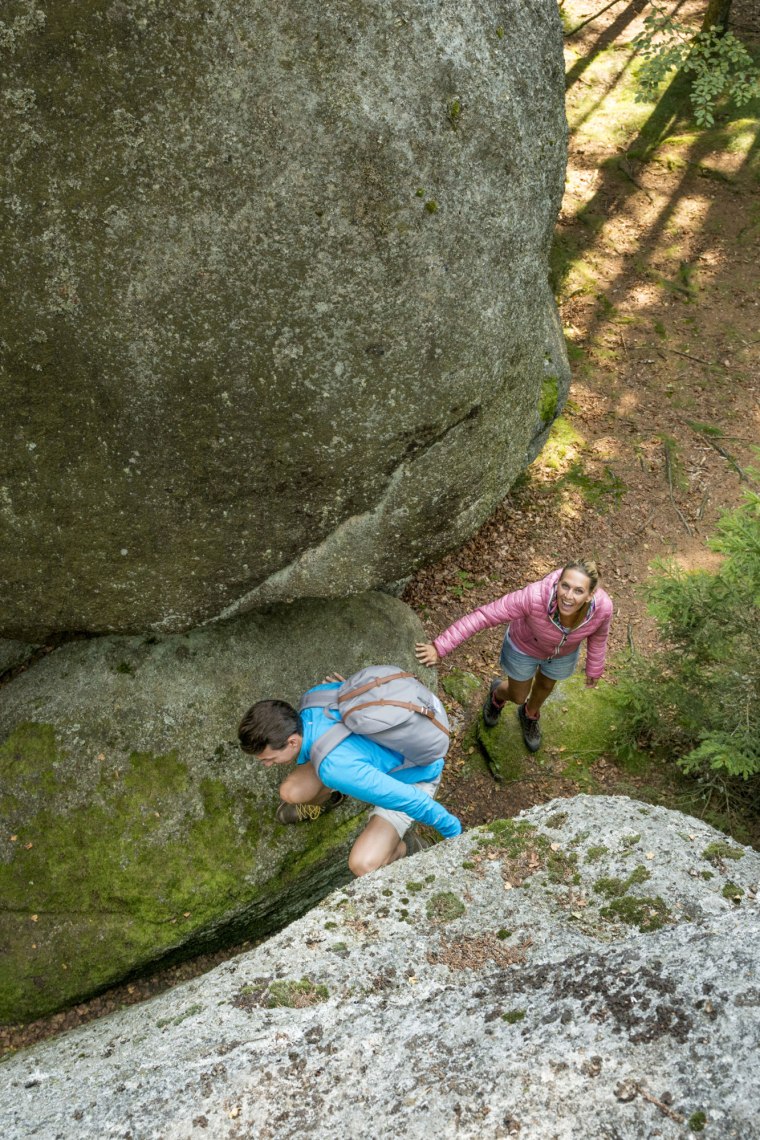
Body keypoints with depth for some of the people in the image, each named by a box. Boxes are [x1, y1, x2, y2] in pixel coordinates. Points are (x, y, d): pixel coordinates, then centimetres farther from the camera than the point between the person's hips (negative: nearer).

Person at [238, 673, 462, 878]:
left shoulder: (336, 769, -42)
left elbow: (409, 799, -35)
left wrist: (453, 832, -20)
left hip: (414, 778, -6)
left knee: (363, 864, -22)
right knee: (291, 792, -10)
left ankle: (405, 847, 9)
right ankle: (327, 798, 24)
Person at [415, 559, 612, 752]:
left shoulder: (602, 606, -36)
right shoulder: (535, 596, -46)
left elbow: (598, 634, -12)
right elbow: (483, 616, -38)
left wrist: (594, 669, 6)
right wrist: (439, 647, -40)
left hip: (564, 651, 2)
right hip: (525, 644, -2)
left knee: (545, 686, 31)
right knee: (517, 696, 23)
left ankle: (529, 716, 66)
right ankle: (498, 694, 60)